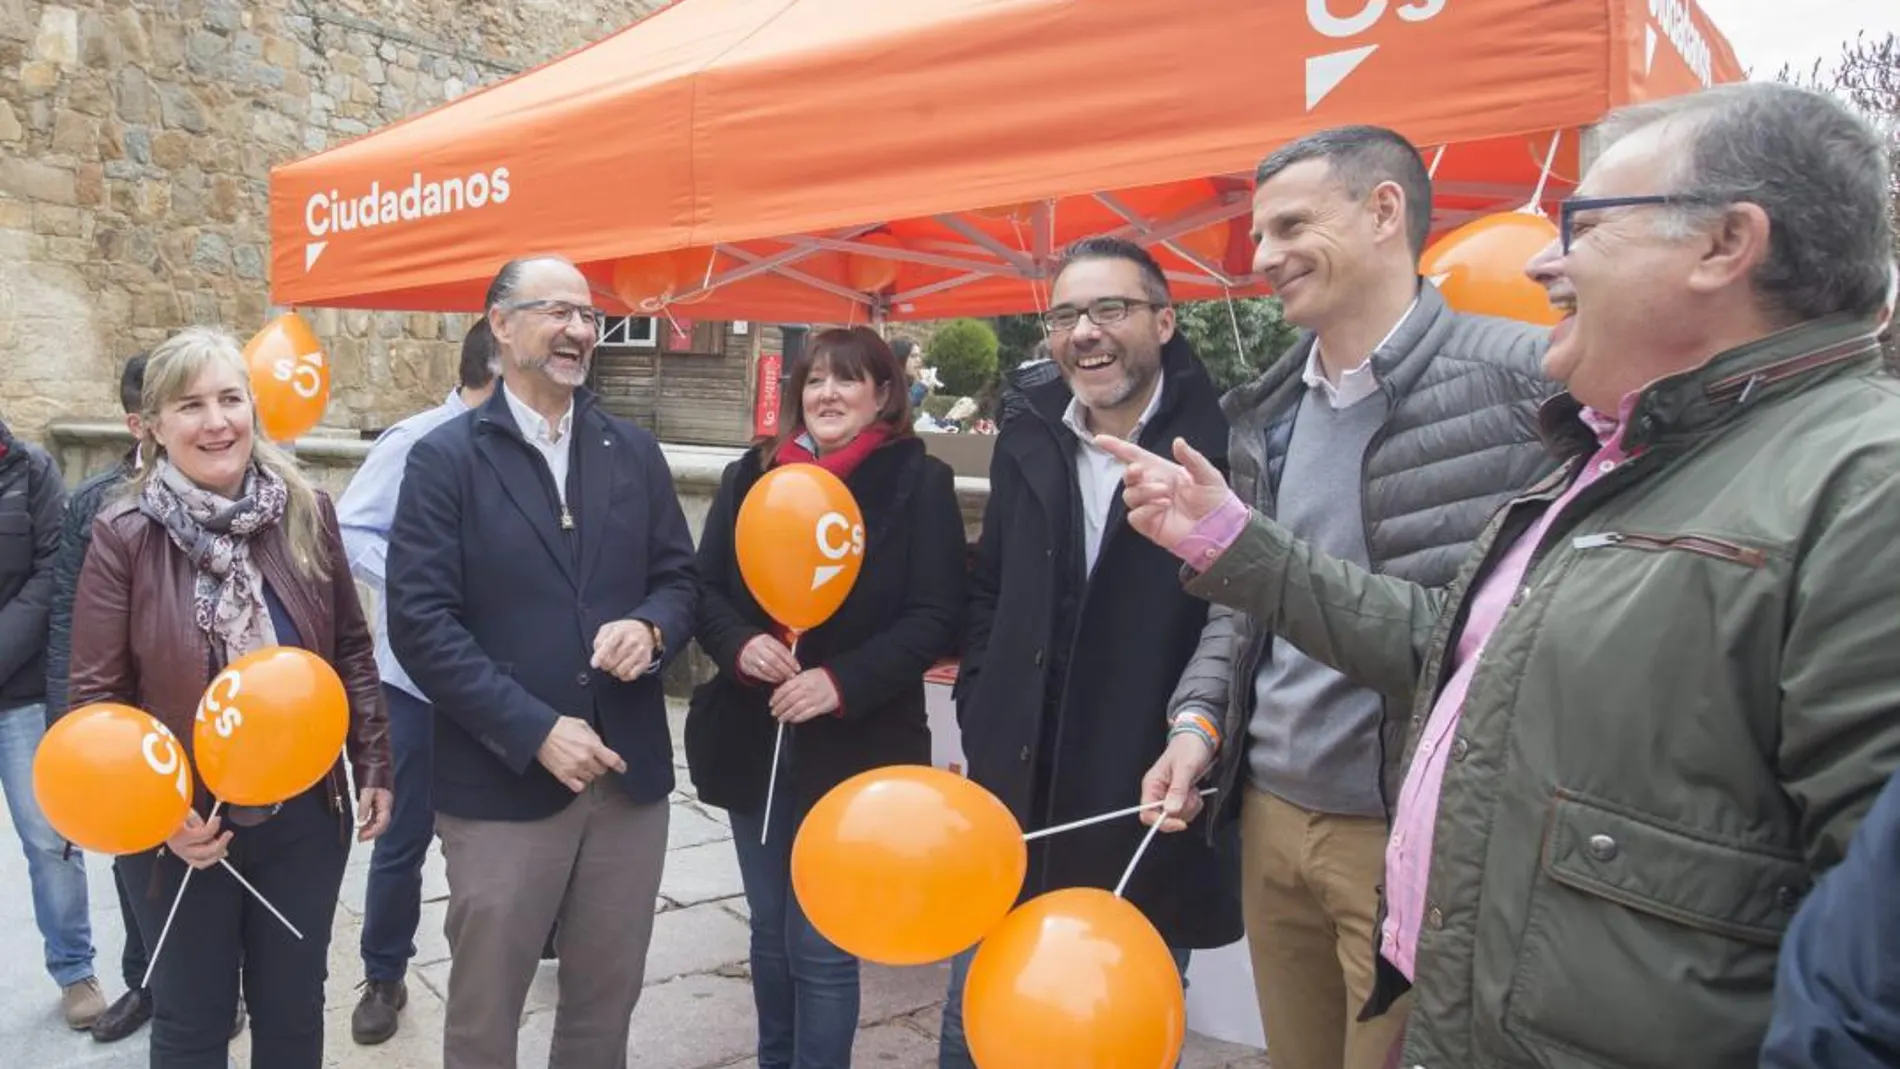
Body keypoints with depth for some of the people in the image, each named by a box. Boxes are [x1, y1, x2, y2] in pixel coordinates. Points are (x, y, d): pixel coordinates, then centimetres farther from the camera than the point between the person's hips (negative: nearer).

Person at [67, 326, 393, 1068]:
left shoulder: (306, 513, -6)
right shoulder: (124, 535, -12)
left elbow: (352, 649, 2)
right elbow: (96, 696, -8)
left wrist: (373, 767, 1)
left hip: (305, 815, 2)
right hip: (182, 828, -2)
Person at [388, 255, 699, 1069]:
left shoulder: (635, 452, 7)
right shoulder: (445, 457, -5)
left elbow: (680, 578, 9)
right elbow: (419, 621, -12)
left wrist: (651, 628, -14)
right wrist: (535, 731, -18)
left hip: (629, 775, 3)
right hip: (502, 782, -3)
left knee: (607, 1000, 18)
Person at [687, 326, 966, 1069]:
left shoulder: (918, 483, -6)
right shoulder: (750, 476, 6)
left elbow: (935, 617, -10)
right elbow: (704, 588, 7)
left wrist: (843, 681, -21)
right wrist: (740, 643, -14)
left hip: (852, 749, -4)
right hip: (753, 738, 4)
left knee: (822, 943, 1)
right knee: (770, 930, 18)